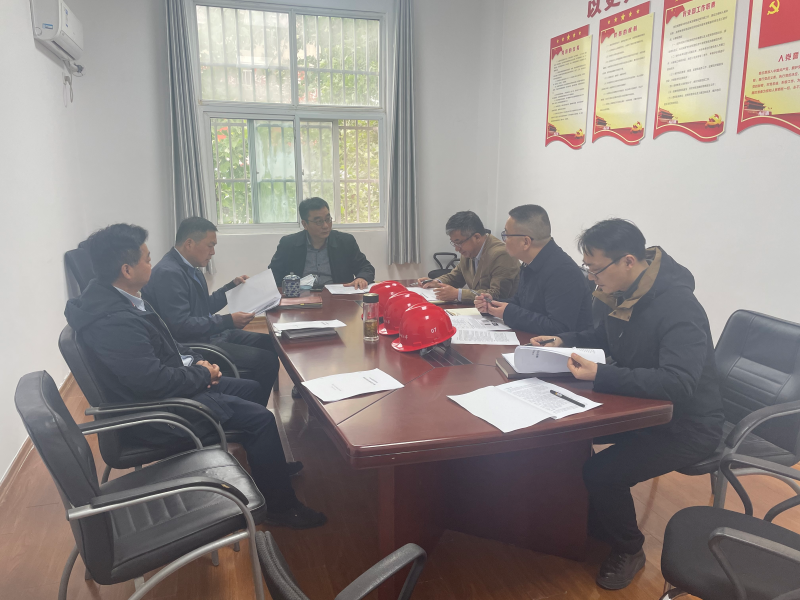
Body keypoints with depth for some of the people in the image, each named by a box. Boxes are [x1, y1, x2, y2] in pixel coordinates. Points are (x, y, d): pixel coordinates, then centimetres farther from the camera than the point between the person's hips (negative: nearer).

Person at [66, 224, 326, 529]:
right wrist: (202, 373, -14)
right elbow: (156, 382, -31)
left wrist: (193, 361, 1)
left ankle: (271, 466, 33)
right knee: (260, 418, -13)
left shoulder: (120, 298, 3)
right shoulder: (113, 322, -31)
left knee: (251, 389, 16)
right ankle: (280, 506, 5)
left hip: (173, 384, 11)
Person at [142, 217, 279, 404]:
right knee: (268, 360, -17)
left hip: (210, 333, 11)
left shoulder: (189, 268, 10)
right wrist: (228, 321, -25)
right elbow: (180, 325, -26)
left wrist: (232, 286, 14)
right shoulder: (168, 273, -21)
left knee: (271, 344, 11)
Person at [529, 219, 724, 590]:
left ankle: (628, 551, 9)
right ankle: (589, 521, 22)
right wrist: (562, 342, -3)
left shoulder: (678, 307, -29)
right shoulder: (625, 294, -3)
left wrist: (600, 376, -39)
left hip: (686, 425, -8)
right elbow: (602, 336, 16)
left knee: (602, 473, -22)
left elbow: (679, 383, -39)